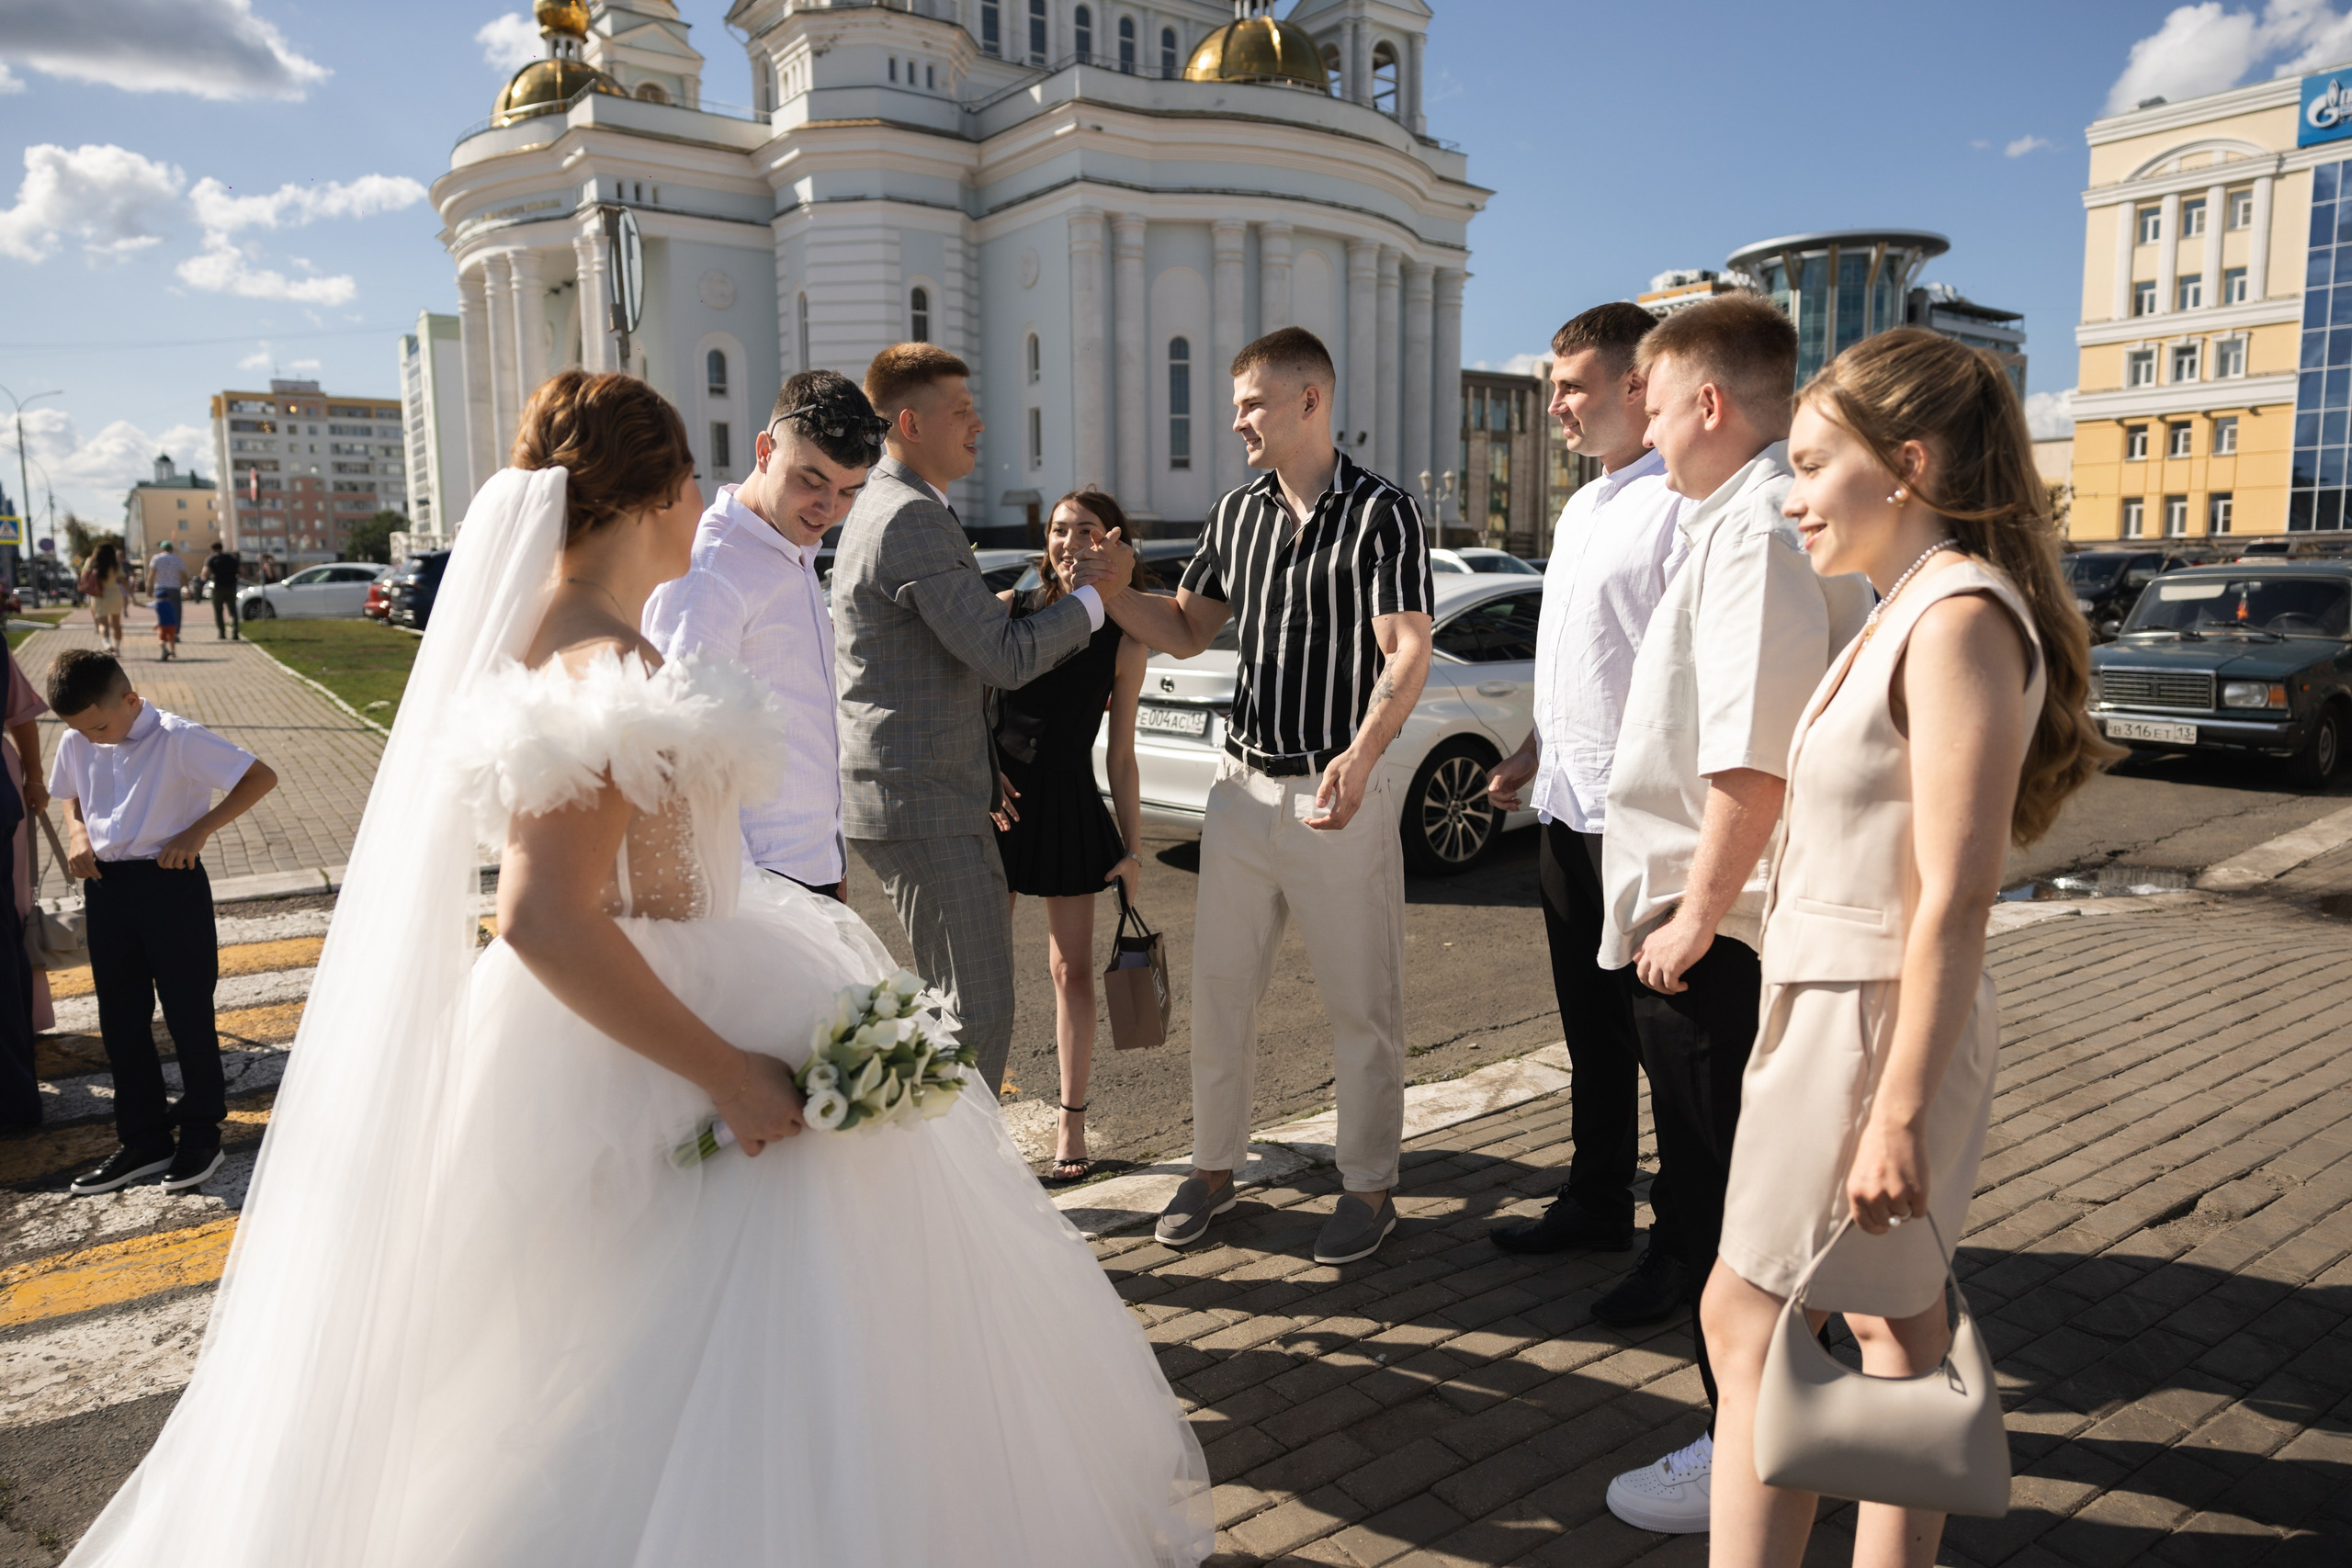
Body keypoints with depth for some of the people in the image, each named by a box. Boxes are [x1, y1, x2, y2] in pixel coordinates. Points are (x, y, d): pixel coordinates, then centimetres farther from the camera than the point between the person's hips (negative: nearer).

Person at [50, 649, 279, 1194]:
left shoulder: (178, 738, -14)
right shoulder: (75, 744, 4)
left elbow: (261, 777, -15)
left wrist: (199, 830, -17)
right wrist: (77, 832, 3)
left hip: (171, 883, -6)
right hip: (105, 887, 6)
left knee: (188, 1014, 3)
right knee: (120, 1020, 11)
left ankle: (201, 1134, 18)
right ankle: (143, 1140, 24)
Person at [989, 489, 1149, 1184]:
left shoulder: (1124, 644, -2)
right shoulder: (1009, 608, 0)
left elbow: (1120, 756, 3)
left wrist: (1133, 846, 2)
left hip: (1072, 808, -1)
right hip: (999, 800, 1)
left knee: (1072, 968, 5)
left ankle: (1071, 1126, 17)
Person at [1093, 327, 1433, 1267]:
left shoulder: (1382, 513, -6)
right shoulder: (1237, 514, 12)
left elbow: (1407, 654, -15)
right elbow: (1187, 631, 18)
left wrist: (1362, 751, -30)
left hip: (1339, 792, -5)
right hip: (1243, 787, 6)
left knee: (1360, 1006, 5)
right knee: (1217, 994, 10)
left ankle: (1369, 1187, 21)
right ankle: (1213, 1167, 27)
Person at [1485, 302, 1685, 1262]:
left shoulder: (1677, 507, -14)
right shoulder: (1580, 509, 17)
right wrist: (1532, 753, 20)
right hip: (1567, 805, 9)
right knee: (1590, 1026, 18)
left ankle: (1681, 1243, 18)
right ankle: (1597, 1200, 33)